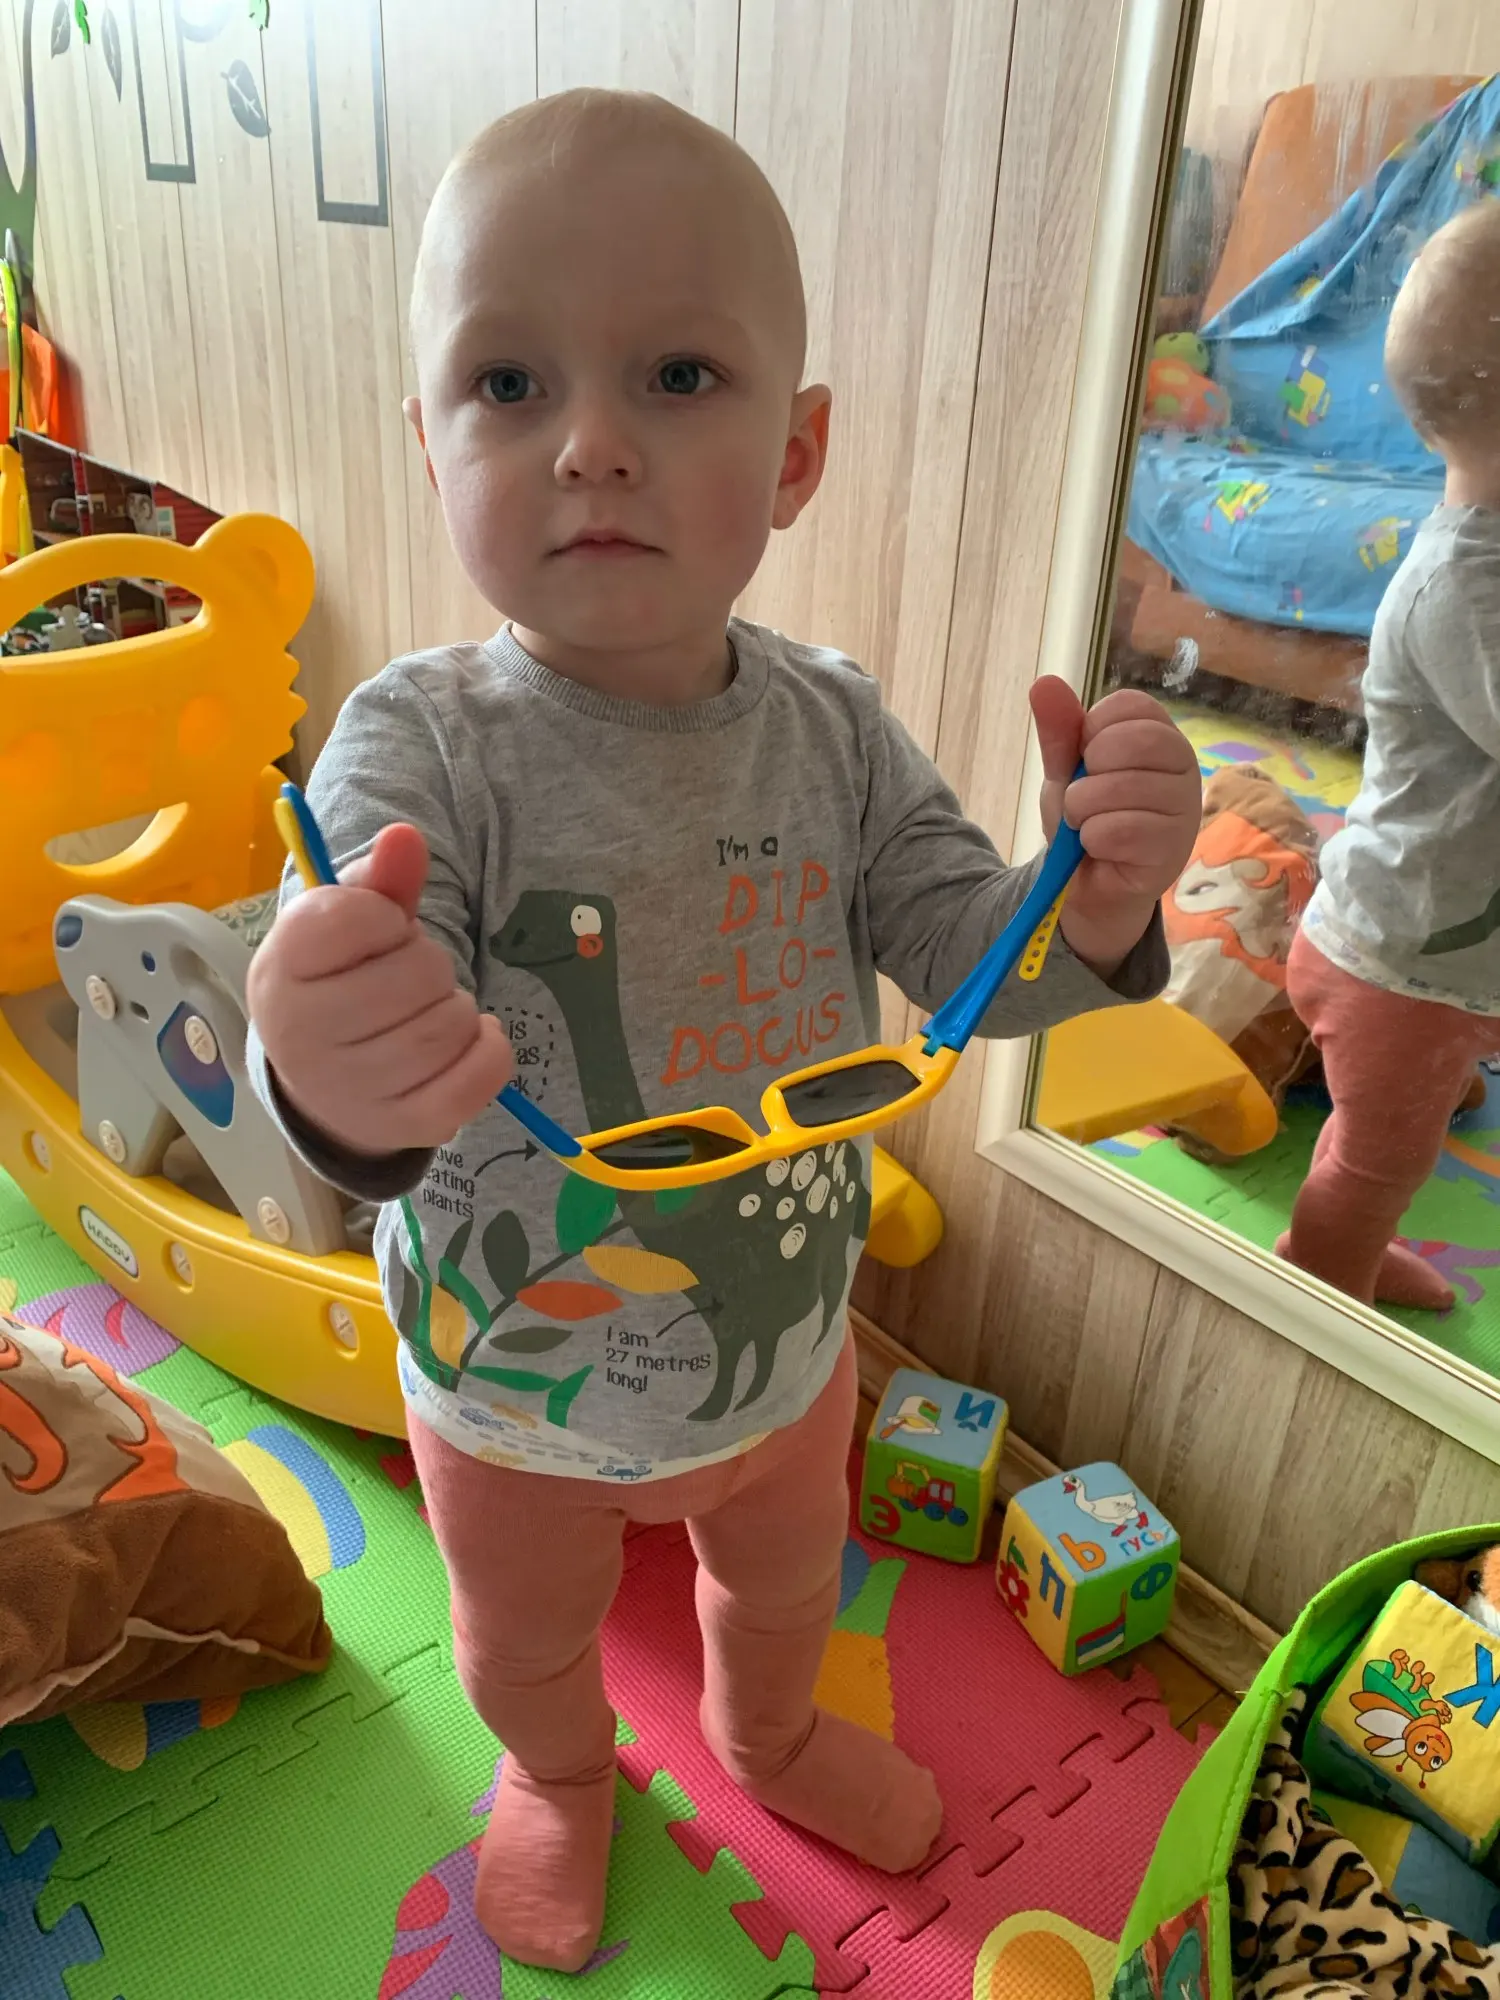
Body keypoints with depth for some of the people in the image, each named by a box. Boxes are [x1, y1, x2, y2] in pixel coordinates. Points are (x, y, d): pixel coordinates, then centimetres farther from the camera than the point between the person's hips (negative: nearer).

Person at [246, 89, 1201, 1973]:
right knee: (526, 1650, 29)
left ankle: (772, 1736, 70)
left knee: (785, 1583, 33)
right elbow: (350, 1014, -38)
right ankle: (563, 1778, 67)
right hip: (518, 1403, -2)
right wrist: (339, 1086, -62)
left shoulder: (833, 722, -15)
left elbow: (962, 961, -12)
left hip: (788, 1352, 3)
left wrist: (1094, 904, -33)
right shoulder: (423, 744, -28)